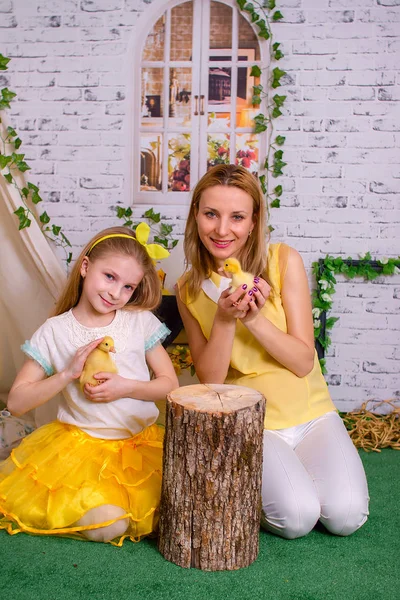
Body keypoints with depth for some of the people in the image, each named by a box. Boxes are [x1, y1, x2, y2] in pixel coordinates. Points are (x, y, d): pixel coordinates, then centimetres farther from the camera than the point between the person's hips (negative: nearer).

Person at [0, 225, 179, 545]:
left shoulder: (141, 321, -2)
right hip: (81, 443, -2)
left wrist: (127, 387, -15)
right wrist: (68, 373, -17)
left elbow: (170, 383, 3)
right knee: (108, 524, -23)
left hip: (142, 441, 2)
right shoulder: (54, 331, -3)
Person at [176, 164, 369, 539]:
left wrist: (255, 318, -25)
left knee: (346, 515, -16)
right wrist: (224, 320, -23)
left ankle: (289, 473, 12)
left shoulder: (284, 261, -10)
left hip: (310, 413, 1)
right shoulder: (189, 289, -4)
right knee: (296, 516, -21)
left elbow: (304, 362, -10)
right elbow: (210, 380, -7)